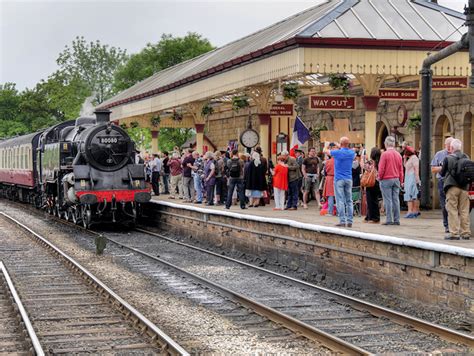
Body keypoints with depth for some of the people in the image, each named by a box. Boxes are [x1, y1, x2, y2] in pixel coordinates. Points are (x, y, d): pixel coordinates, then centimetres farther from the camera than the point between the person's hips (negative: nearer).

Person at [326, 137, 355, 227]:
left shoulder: (338, 152, -10)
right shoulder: (352, 153, 3)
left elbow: (327, 151, 9)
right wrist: (339, 147, 42)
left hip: (339, 179, -4)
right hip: (349, 179, 4)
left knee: (340, 200, -4)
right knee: (349, 201, 6)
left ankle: (342, 221, -8)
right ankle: (349, 221, 3)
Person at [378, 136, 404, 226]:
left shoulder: (385, 154, -11)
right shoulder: (398, 155, 6)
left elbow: (381, 168, -12)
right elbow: (401, 169, 10)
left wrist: (380, 177, 5)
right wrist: (401, 181, 17)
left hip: (386, 180, -5)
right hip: (396, 180, 5)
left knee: (388, 200, -2)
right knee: (396, 200, 6)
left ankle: (389, 219, -3)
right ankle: (396, 220, 7)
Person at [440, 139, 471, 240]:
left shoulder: (448, 158, -7)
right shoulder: (466, 158, 4)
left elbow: (442, 173, 2)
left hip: (452, 187, -4)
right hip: (464, 187, 4)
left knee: (452, 210, -1)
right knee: (464, 211, 8)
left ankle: (454, 233, -5)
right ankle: (466, 233, 10)